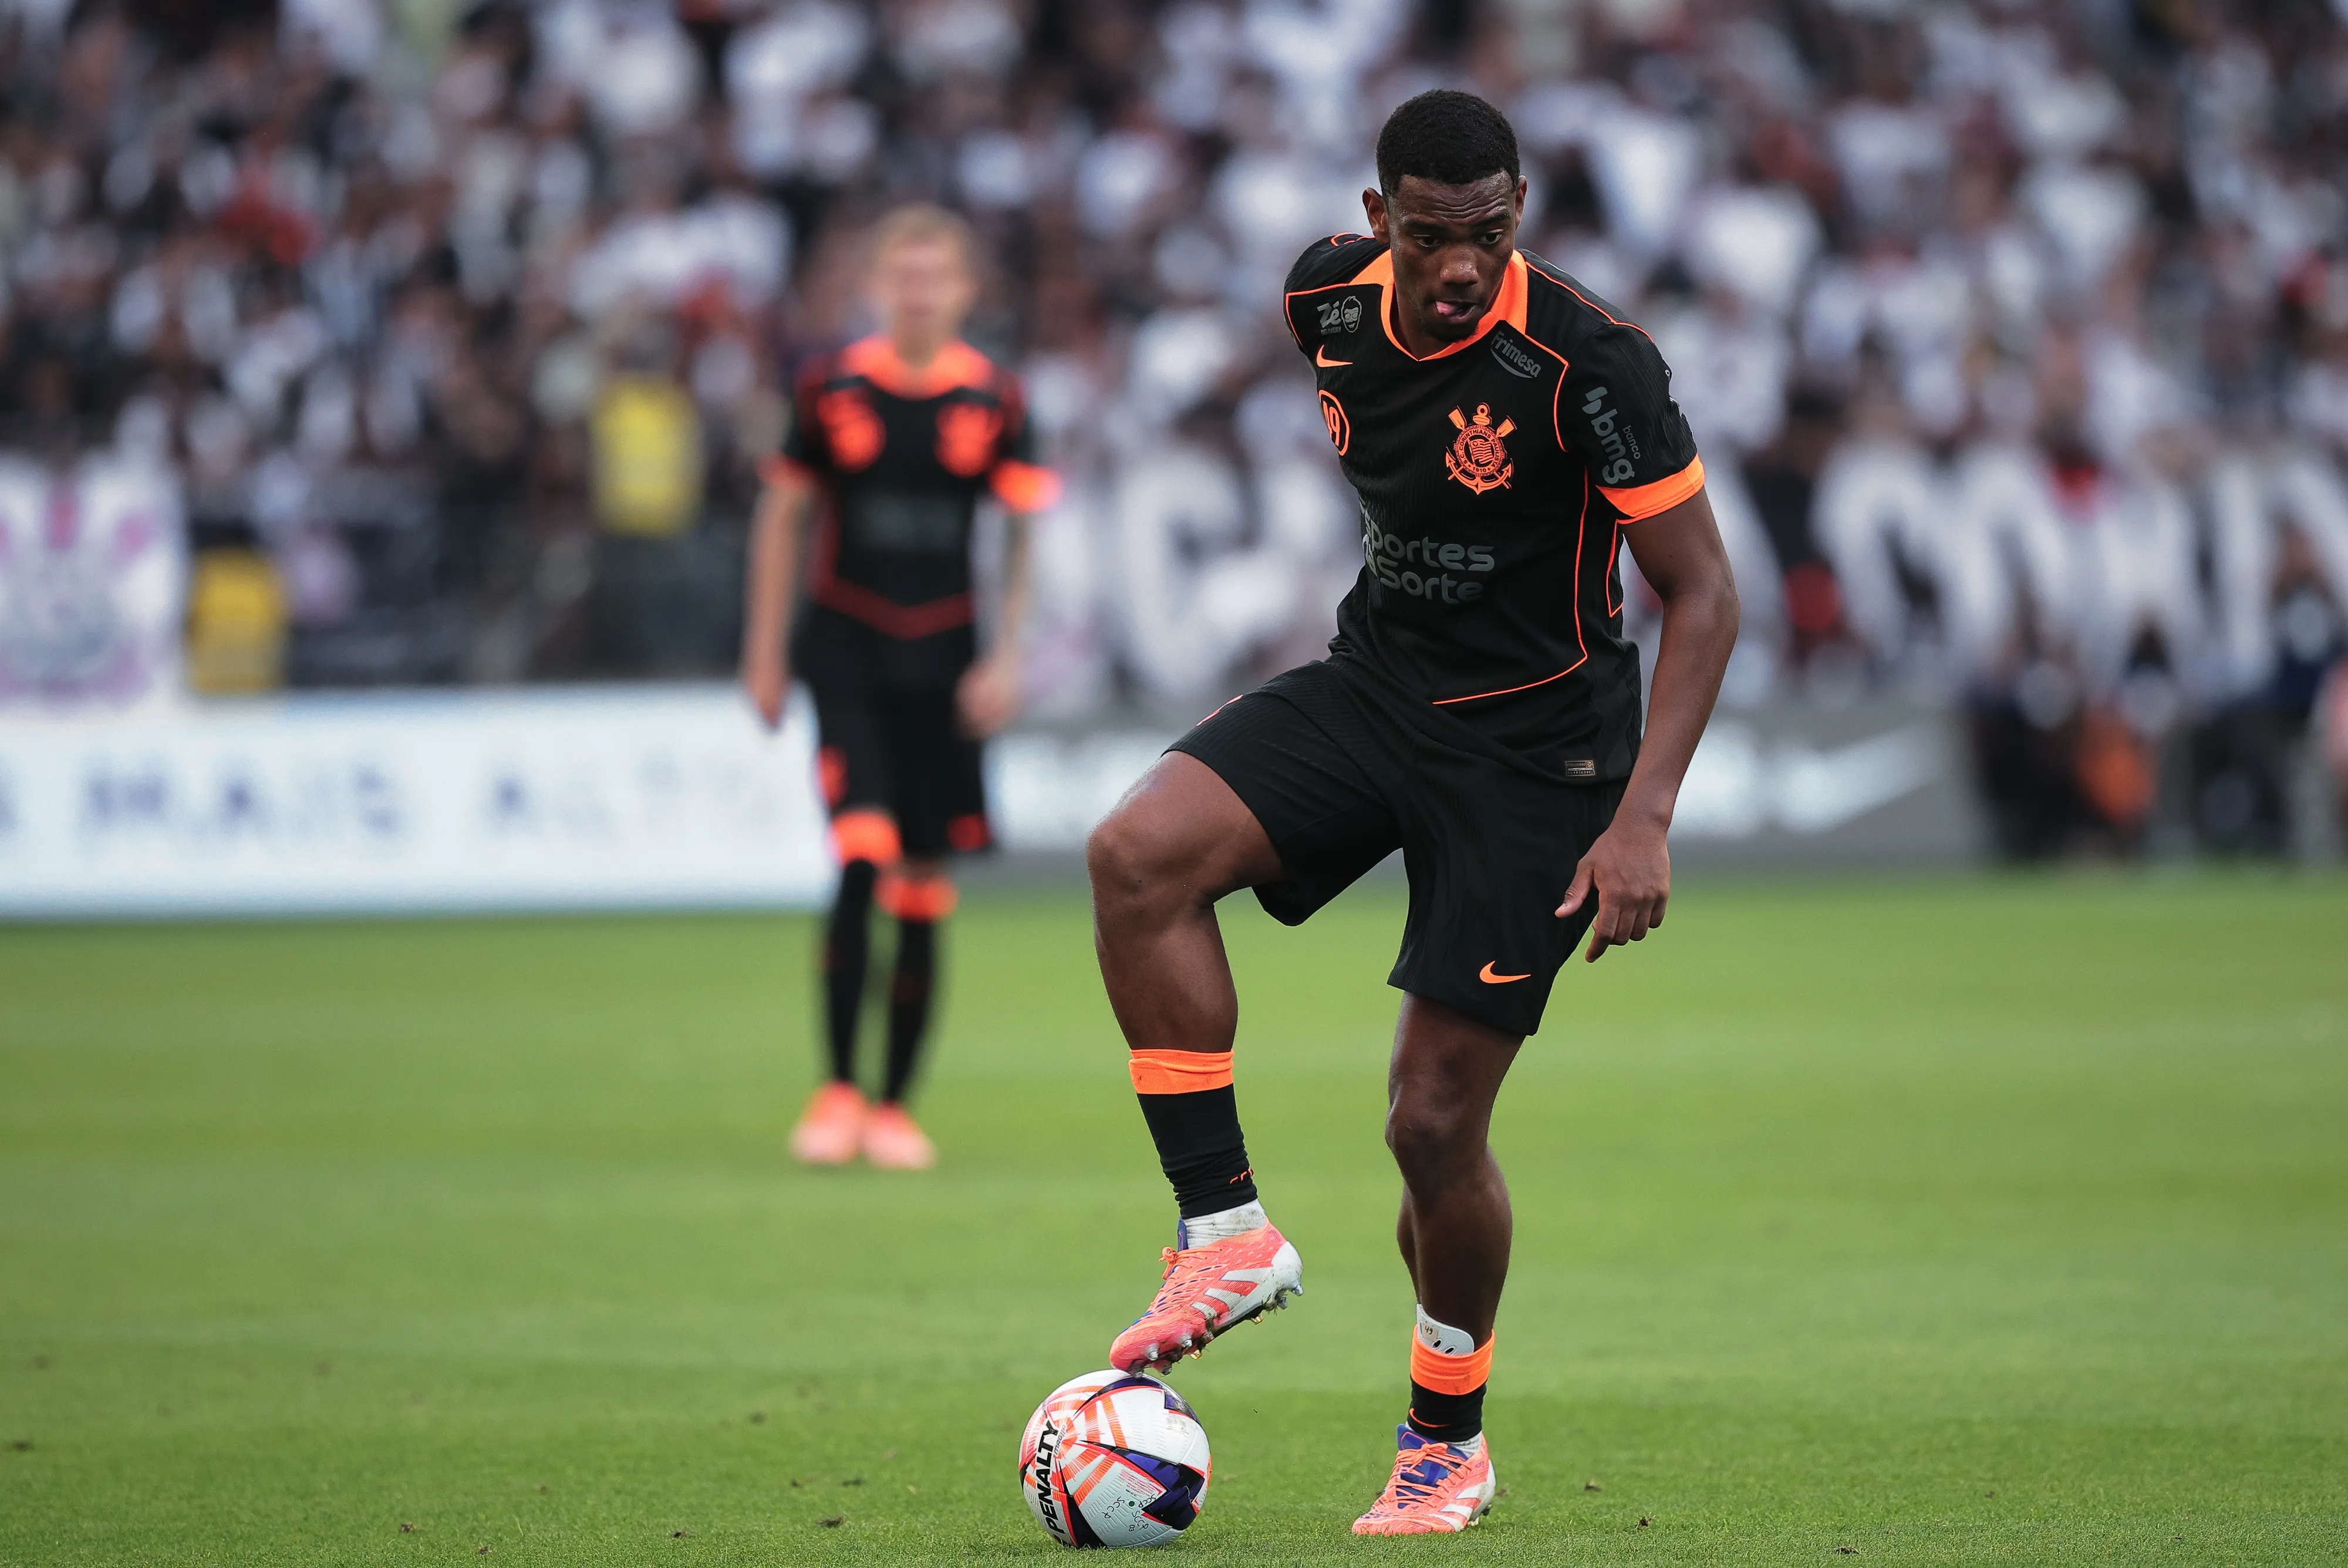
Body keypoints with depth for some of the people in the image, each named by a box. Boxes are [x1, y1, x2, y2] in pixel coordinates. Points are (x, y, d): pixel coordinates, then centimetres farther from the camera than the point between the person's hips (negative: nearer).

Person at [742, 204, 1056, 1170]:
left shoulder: (993, 401, 2)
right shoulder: (832, 388, 0)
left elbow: (1023, 531, 7)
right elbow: (782, 515, 7)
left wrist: (1005, 656, -3)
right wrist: (764, 654, 6)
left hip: (942, 657, 2)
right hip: (847, 651, -2)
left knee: (924, 890, 3)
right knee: (861, 857, -17)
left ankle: (895, 1106, 13)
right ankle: (837, 1090, -9)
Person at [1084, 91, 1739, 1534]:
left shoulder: (1591, 361, -23)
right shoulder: (1329, 297, -6)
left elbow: (1703, 589, -18)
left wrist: (1645, 817, -25)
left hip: (1534, 745, -5)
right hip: (1375, 686, 5)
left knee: (1435, 1120, -4)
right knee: (1138, 854, -23)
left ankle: (1450, 1443, 21)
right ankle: (1229, 1235, -14)